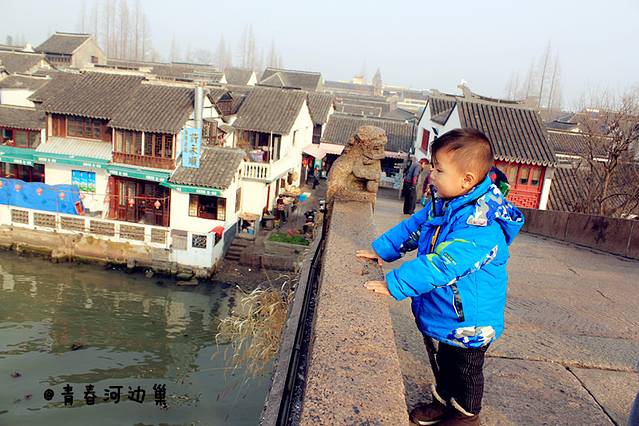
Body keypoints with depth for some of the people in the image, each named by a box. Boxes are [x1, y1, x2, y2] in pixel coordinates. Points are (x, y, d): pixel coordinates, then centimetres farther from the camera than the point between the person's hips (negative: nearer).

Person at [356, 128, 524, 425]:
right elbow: (412, 227, 10)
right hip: (436, 313, 8)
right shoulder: (441, 204, -4)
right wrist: (381, 250, 4)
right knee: (440, 365, 27)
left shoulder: (481, 226, -33)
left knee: (464, 372, 17)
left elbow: (441, 265, -39)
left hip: (468, 322, -8)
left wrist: (394, 284, -38)